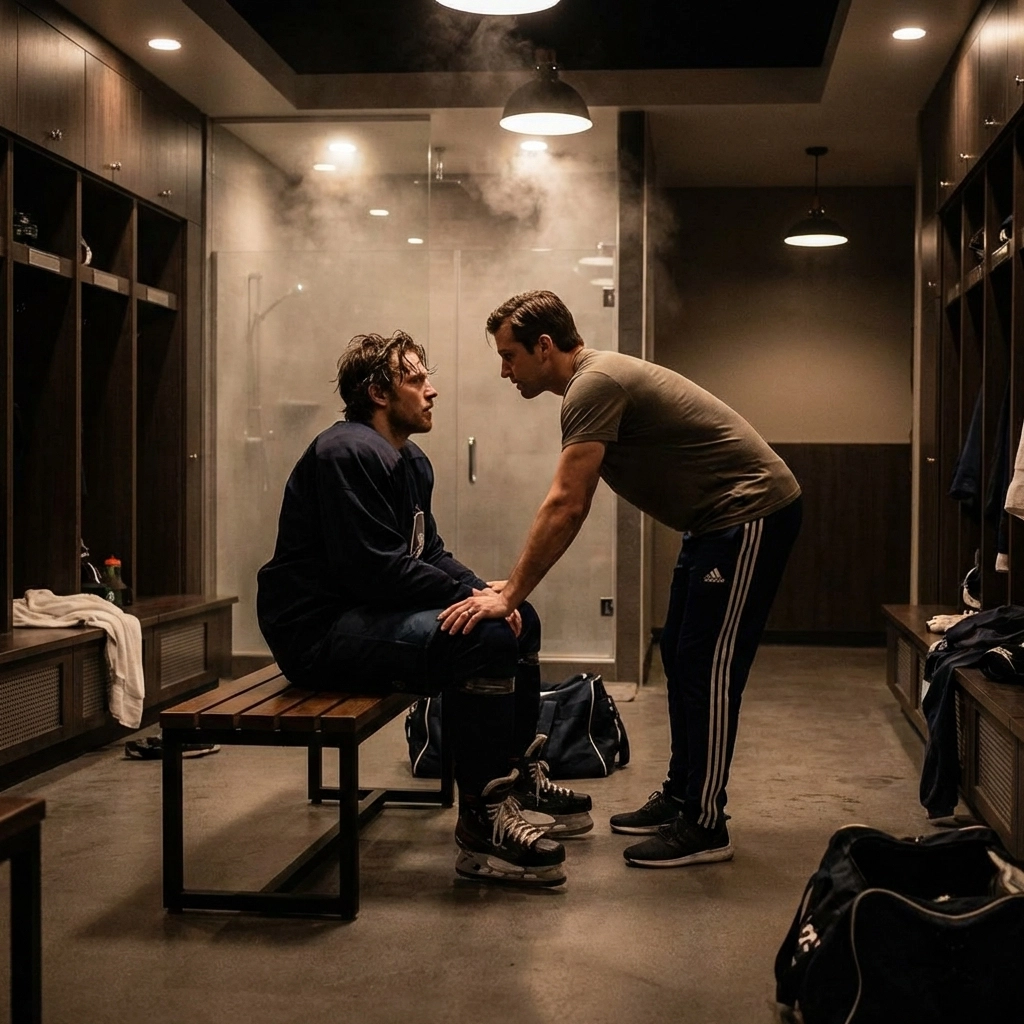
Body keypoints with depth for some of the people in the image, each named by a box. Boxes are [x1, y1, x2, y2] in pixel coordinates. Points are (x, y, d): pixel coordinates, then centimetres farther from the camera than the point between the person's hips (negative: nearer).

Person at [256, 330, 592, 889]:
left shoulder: (410, 461, 15)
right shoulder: (348, 454, -18)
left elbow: (429, 552, 17)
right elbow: (374, 568, -24)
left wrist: (485, 591, -2)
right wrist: (468, 596, -18)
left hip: (372, 613, 11)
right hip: (319, 632, -11)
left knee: (520, 619, 12)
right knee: (483, 640, -27)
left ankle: (521, 779, 22)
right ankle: (482, 820, -18)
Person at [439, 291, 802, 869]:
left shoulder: (595, 384, -20)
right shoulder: (595, 382, 12)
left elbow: (565, 507, -25)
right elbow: (572, 510, 15)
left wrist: (510, 596, -22)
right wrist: (513, 586, 10)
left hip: (752, 512, -11)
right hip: (717, 519, 11)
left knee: (707, 668, -7)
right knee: (680, 658, 15)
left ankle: (705, 827, 1)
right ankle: (680, 797, 25)